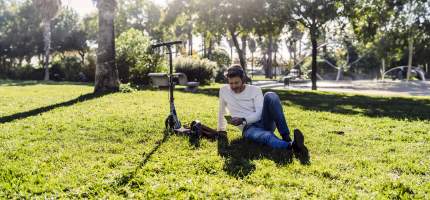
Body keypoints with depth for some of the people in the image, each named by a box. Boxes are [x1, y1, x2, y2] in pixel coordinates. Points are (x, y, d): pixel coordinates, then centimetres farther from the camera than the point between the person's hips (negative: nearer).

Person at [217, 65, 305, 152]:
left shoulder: (255, 90, 3)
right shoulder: (224, 91, 7)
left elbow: (259, 113, -9)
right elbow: (222, 111, 22)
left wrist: (243, 120, -25)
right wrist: (221, 129, 29)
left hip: (263, 122, 1)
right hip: (249, 128, -1)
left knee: (270, 96, -29)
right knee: (266, 136, -39)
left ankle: (286, 138, -39)